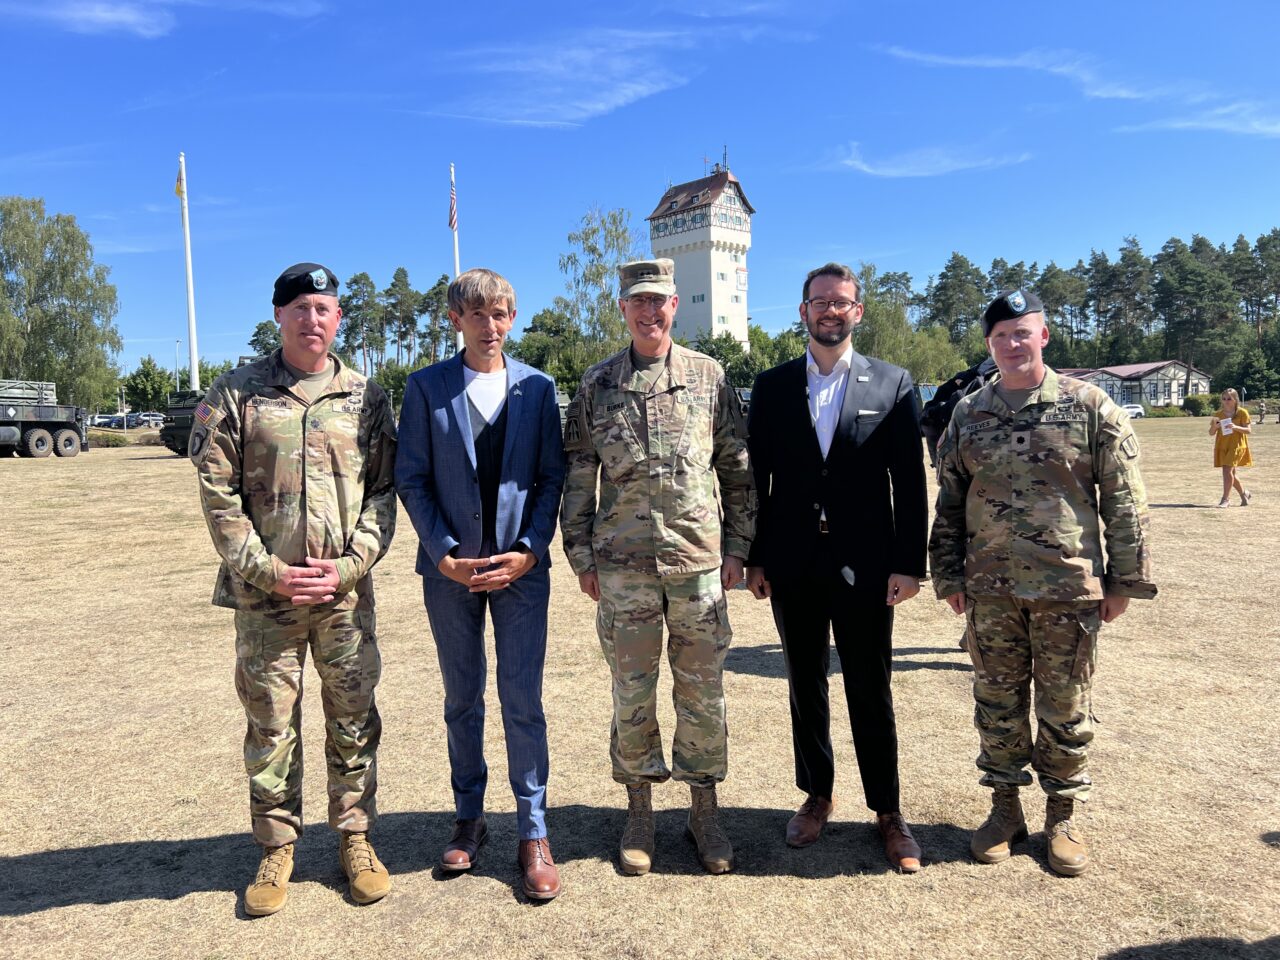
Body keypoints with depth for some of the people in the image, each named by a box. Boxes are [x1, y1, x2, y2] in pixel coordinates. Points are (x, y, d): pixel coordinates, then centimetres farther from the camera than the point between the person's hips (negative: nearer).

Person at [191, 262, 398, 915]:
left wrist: (348, 566, -9)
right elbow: (217, 495, -1)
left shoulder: (367, 399, 5)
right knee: (270, 723, 9)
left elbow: (383, 493, 3)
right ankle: (277, 847, 26)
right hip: (264, 593, 0)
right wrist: (267, 571, -9)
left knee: (353, 719, 9)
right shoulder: (236, 394, 2)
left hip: (347, 591, 1)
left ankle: (355, 837, 26)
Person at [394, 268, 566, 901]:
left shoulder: (537, 388, 2)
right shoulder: (426, 387, 1)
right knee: (461, 701, 13)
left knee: (523, 703, 2)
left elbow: (552, 477, 1)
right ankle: (469, 818, 31)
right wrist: (443, 553, -10)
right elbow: (411, 479, -1)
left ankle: (533, 833, 16)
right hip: (451, 569, 1)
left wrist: (530, 551, -9)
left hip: (521, 565, 0)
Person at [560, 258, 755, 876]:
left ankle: (704, 810, 25)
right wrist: (582, 557, 2)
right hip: (622, 567, 0)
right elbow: (577, 476, 6)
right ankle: (639, 811, 26)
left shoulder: (709, 376, 4)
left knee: (702, 691, 8)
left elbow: (738, 468, 7)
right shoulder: (596, 384, 5)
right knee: (631, 693, 9)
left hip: (699, 559, 0)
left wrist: (737, 545, 3)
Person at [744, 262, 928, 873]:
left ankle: (887, 810, 23)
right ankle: (817, 795, 31)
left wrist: (909, 563, -6)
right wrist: (753, 559, 1)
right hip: (792, 565, 2)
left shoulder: (892, 384, 2)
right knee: (805, 686, 14)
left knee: (871, 691, 7)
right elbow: (756, 477, 5)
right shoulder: (771, 386, 6)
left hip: (864, 565, -2)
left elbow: (910, 482, -1)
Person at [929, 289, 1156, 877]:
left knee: (1065, 709, 10)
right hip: (990, 590, 2)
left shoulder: (1090, 407, -2)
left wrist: (1125, 580, -2)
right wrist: (949, 577, 5)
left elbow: (1123, 500, -1)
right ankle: (1005, 807, 28)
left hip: (1069, 587, -2)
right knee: (997, 703, 11)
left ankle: (1063, 814, 28)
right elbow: (948, 503, 8)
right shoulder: (968, 416, 5)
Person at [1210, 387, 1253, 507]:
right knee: (1230, 473, 11)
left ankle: (1226, 499, -11)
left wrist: (1236, 427, -23)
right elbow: (1211, 433, 4)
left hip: (1236, 446, -5)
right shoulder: (1219, 414, 6)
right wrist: (1214, 426, -18)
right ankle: (1244, 494, 32)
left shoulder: (1242, 413, -4)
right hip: (1222, 446, 5)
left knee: (1227, 470, -17)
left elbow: (1249, 430, -6)